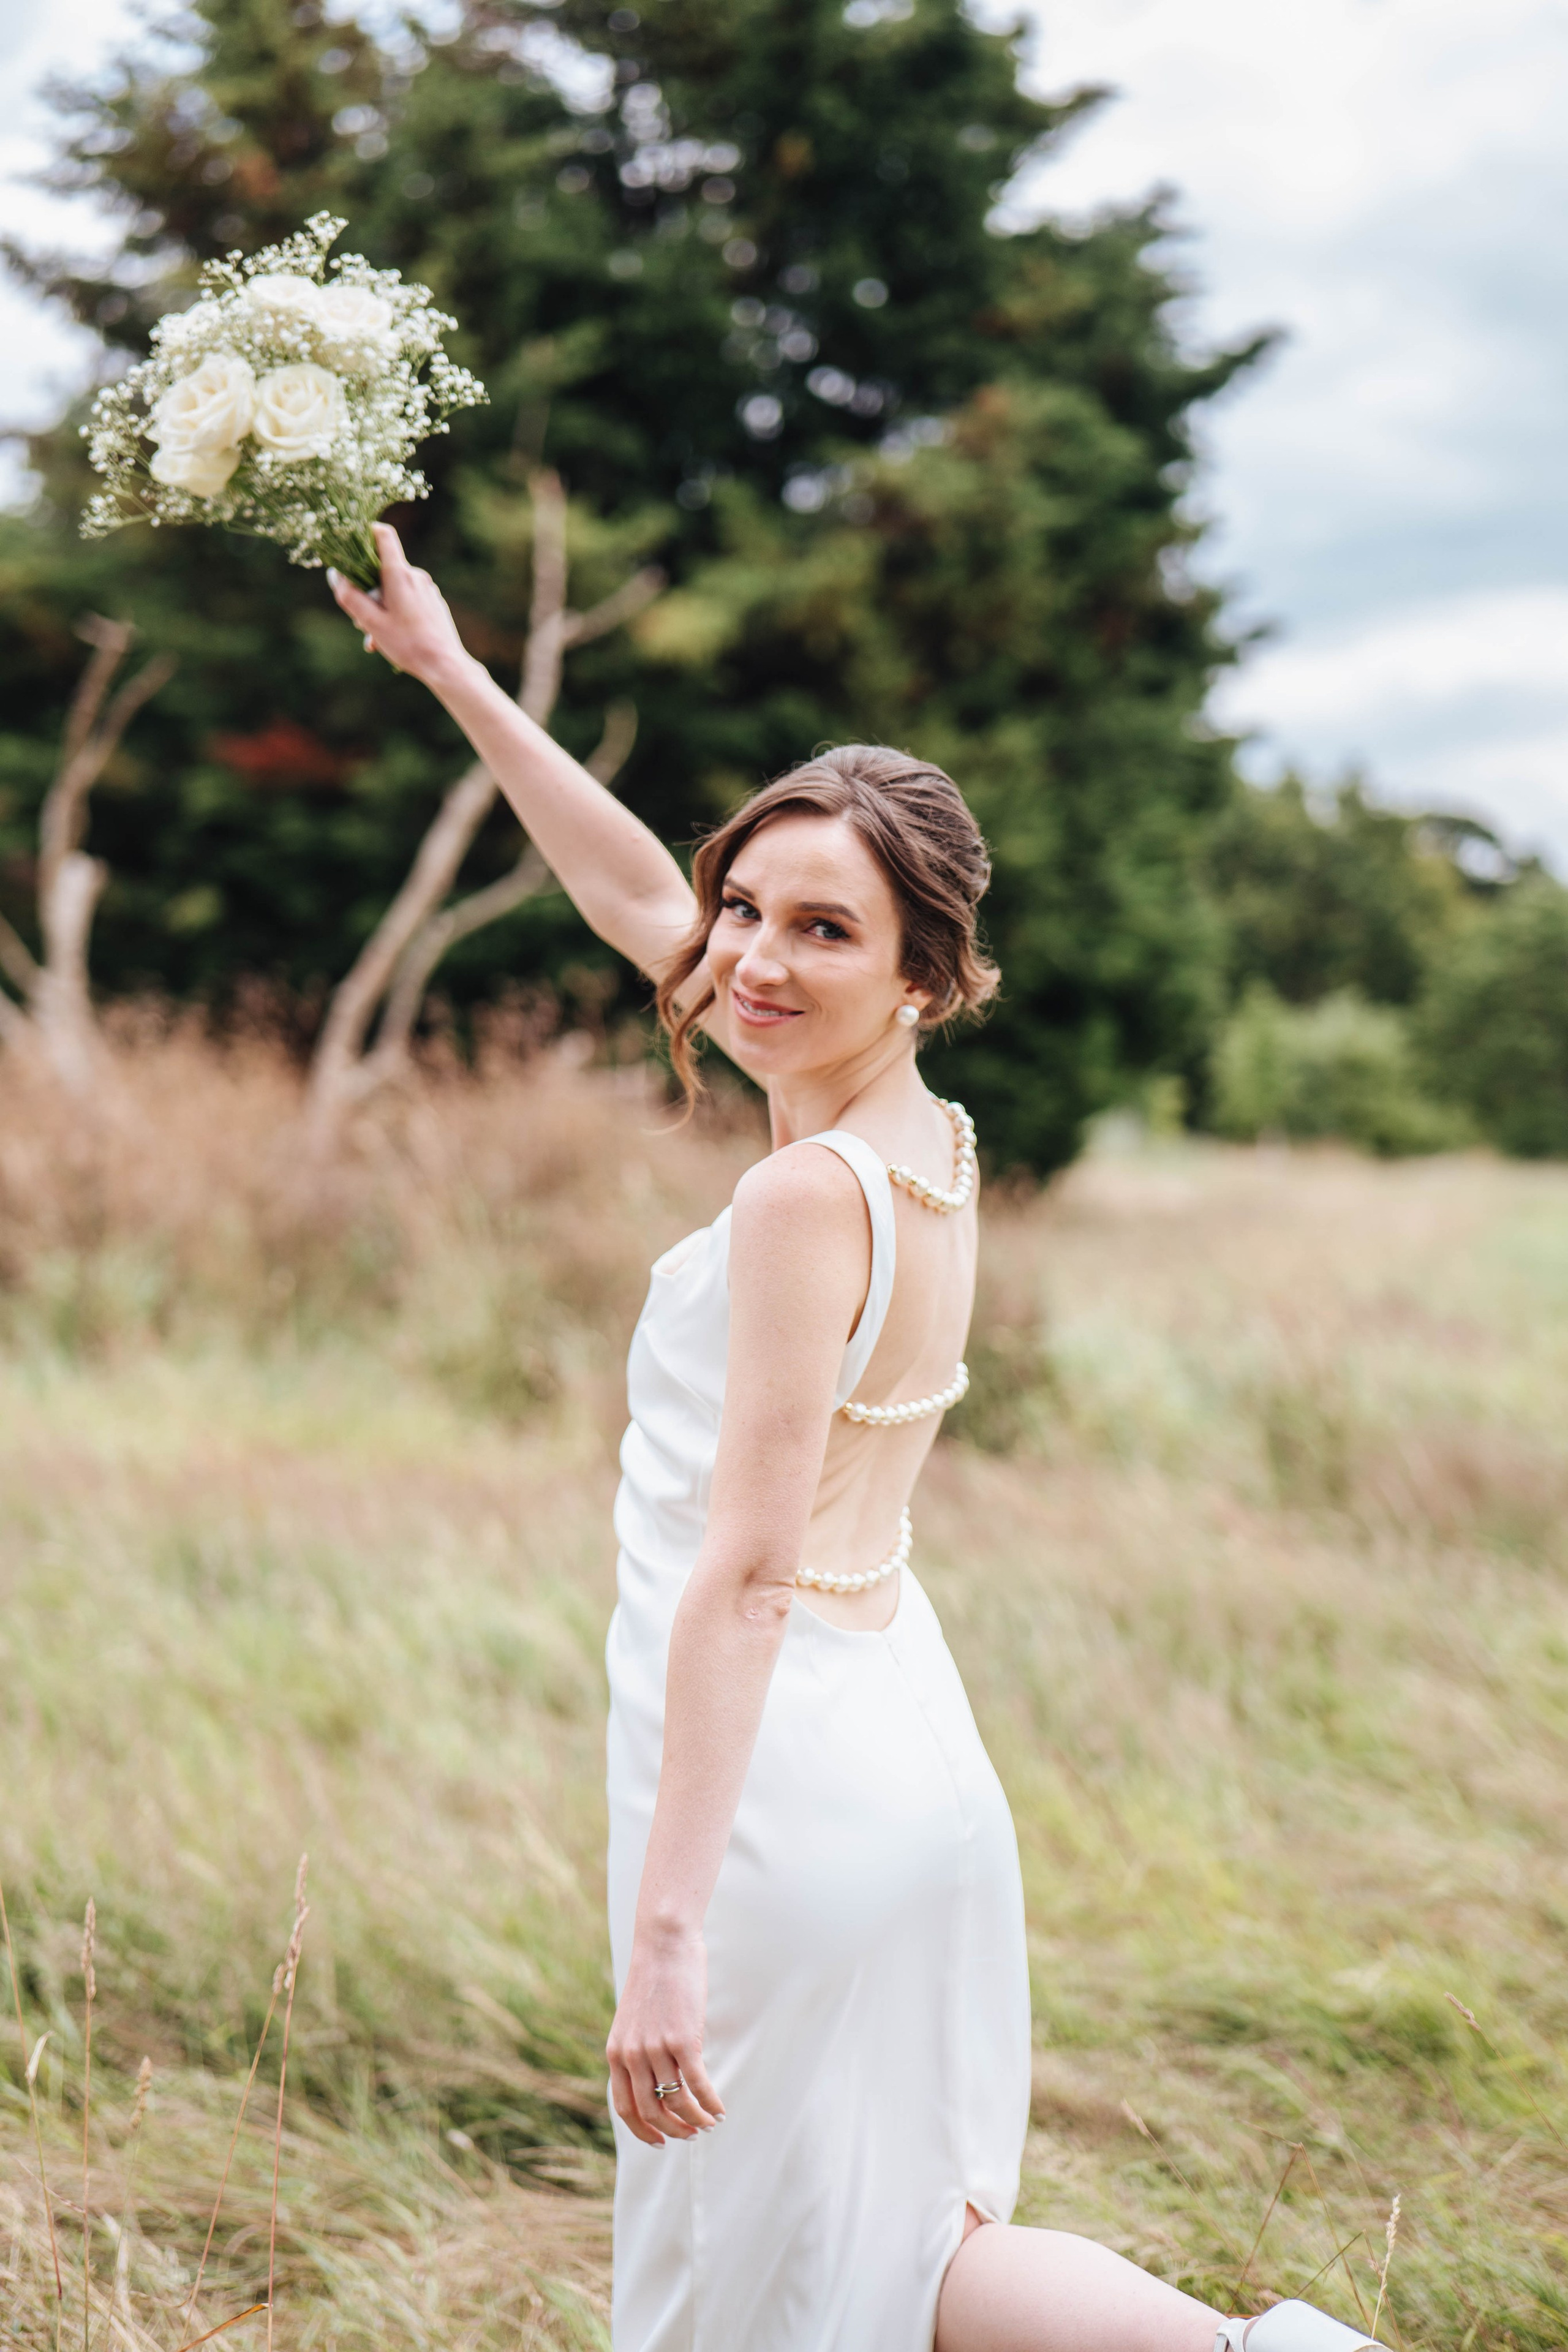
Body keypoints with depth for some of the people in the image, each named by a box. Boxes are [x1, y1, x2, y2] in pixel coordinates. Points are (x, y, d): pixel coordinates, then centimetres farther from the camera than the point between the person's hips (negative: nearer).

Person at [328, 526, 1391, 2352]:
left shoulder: (809, 1192, -18)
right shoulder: (925, 1138, 5)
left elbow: (744, 1574, -22)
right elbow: (640, 903, 16)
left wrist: (665, 1931, -21)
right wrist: (453, 675, 21)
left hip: (784, 1788, -9)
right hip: (909, 1764, 9)